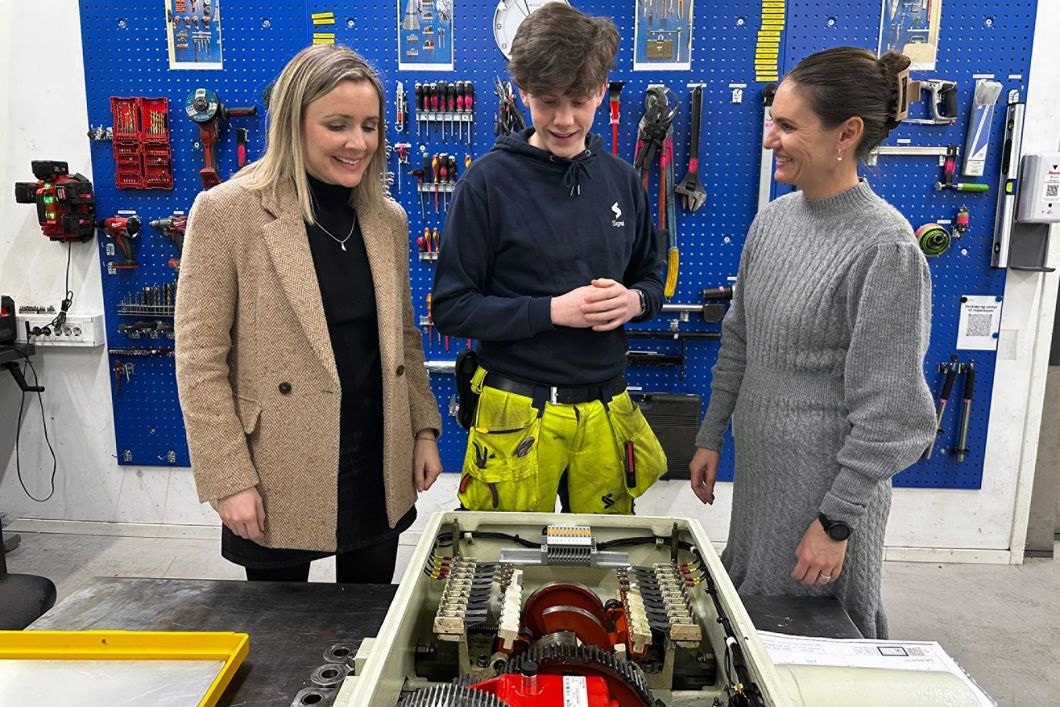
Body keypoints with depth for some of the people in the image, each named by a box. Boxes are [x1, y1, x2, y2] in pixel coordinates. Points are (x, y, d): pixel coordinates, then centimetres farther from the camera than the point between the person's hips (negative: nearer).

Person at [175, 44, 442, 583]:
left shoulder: (387, 217, 4)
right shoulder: (226, 211, -11)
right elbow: (199, 360, -10)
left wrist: (424, 430, 8)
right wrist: (229, 479, -12)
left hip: (379, 472, 4)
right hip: (279, 479, -4)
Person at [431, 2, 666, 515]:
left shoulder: (620, 179, 4)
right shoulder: (490, 180, -9)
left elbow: (651, 276, 16)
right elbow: (451, 308, -10)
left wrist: (635, 300, -7)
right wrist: (552, 309, -19)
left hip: (606, 409, 4)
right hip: (518, 413, -4)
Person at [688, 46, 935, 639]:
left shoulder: (885, 247, -20)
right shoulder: (775, 216, 2)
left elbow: (887, 411, -18)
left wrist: (837, 522, -15)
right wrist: (711, 437, 12)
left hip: (826, 482, -7)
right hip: (759, 468, 7)